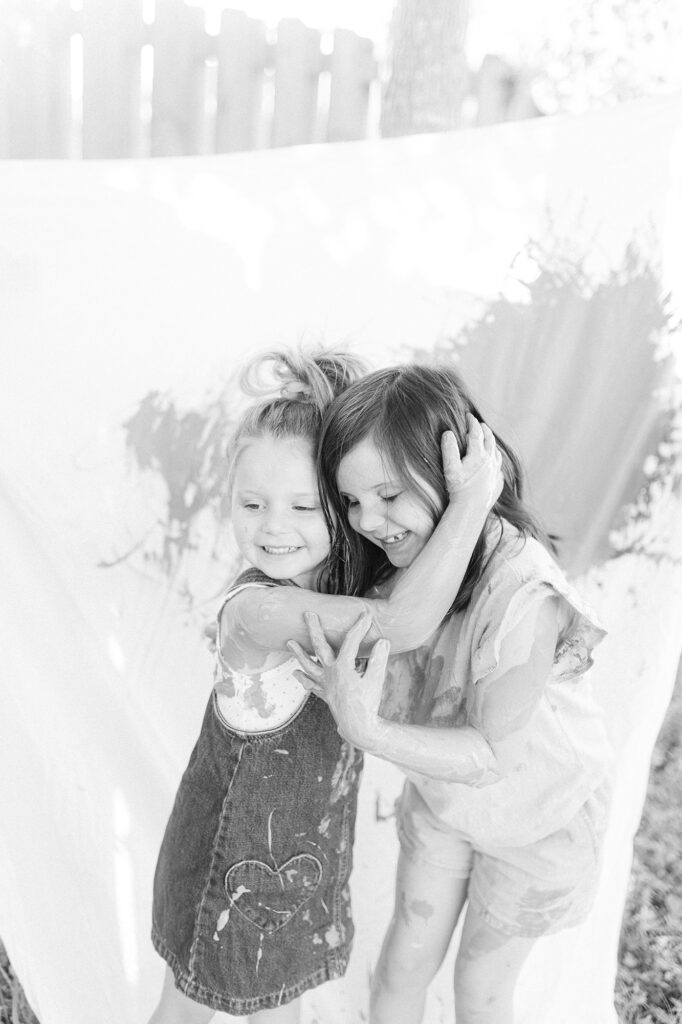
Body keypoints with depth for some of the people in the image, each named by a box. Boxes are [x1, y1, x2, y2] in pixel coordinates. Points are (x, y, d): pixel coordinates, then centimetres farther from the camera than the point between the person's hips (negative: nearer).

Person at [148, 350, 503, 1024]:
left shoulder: (341, 575, -11)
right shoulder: (255, 607, -34)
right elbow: (401, 625, -44)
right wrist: (471, 500, -41)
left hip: (304, 849, 7)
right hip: (235, 861, -7)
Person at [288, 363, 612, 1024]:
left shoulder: (525, 596, -39)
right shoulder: (404, 560, -19)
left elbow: (493, 753, -32)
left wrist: (367, 730, -44)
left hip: (536, 812, -4)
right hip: (442, 789, 5)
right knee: (406, 958, 18)